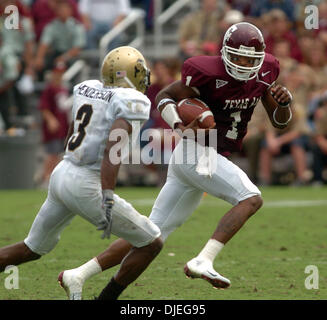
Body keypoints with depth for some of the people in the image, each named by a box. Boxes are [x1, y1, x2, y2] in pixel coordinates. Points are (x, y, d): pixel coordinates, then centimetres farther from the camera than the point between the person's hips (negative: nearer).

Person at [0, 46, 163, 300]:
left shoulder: (87, 89, 11)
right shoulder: (132, 101, -11)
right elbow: (112, 150, -24)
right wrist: (108, 199, -28)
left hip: (62, 174, 8)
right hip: (85, 188, -8)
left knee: (33, 249, 26)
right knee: (152, 244, 6)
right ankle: (106, 299, 8)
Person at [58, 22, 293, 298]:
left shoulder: (264, 72, 7)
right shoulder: (210, 73, -13)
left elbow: (280, 122, 13)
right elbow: (165, 97, -2)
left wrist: (284, 102, -9)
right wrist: (181, 127, -19)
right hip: (196, 152, -8)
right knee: (251, 199, -23)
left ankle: (79, 275, 9)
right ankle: (203, 262, -31)